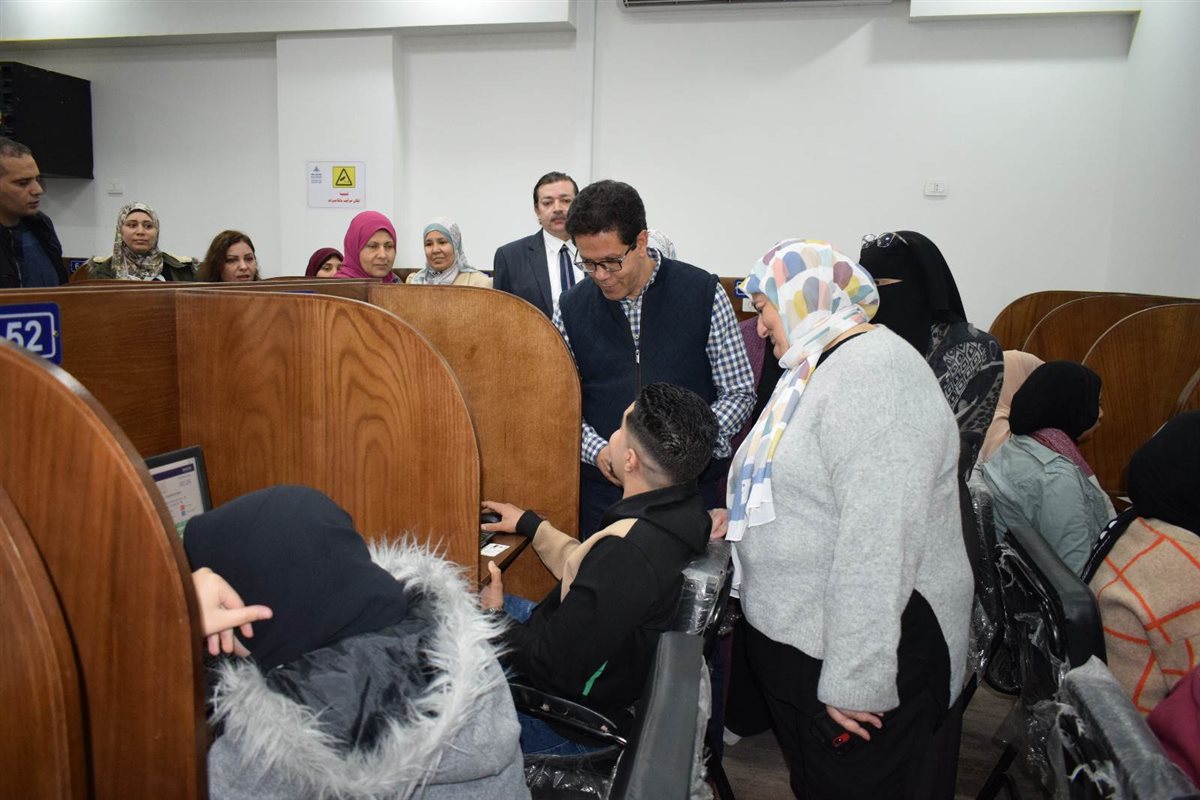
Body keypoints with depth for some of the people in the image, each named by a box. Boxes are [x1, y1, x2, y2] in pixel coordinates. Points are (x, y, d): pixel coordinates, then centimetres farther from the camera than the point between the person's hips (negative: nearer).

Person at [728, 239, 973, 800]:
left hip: (854, 660, -9)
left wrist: (854, 682, -25)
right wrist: (742, 520, 10)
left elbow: (879, 543, -27)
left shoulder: (874, 371, -21)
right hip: (797, 640, 10)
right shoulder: (824, 368, 13)